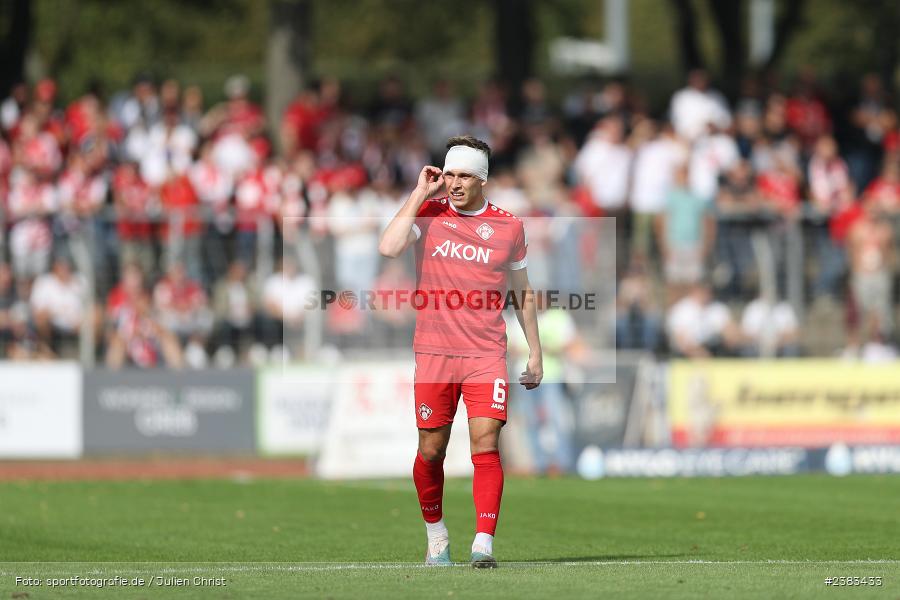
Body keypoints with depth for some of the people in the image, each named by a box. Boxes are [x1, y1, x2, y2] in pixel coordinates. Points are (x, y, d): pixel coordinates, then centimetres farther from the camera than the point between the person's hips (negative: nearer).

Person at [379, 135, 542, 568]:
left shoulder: (508, 226, 6)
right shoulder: (427, 213, 2)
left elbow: (522, 293, 17)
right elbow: (388, 248, -18)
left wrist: (535, 352, 15)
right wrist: (420, 193, -11)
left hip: (487, 354, 0)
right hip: (434, 352, 0)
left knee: (486, 443, -12)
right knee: (430, 450, 4)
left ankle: (483, 544, -13)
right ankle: (436, 536, 24)